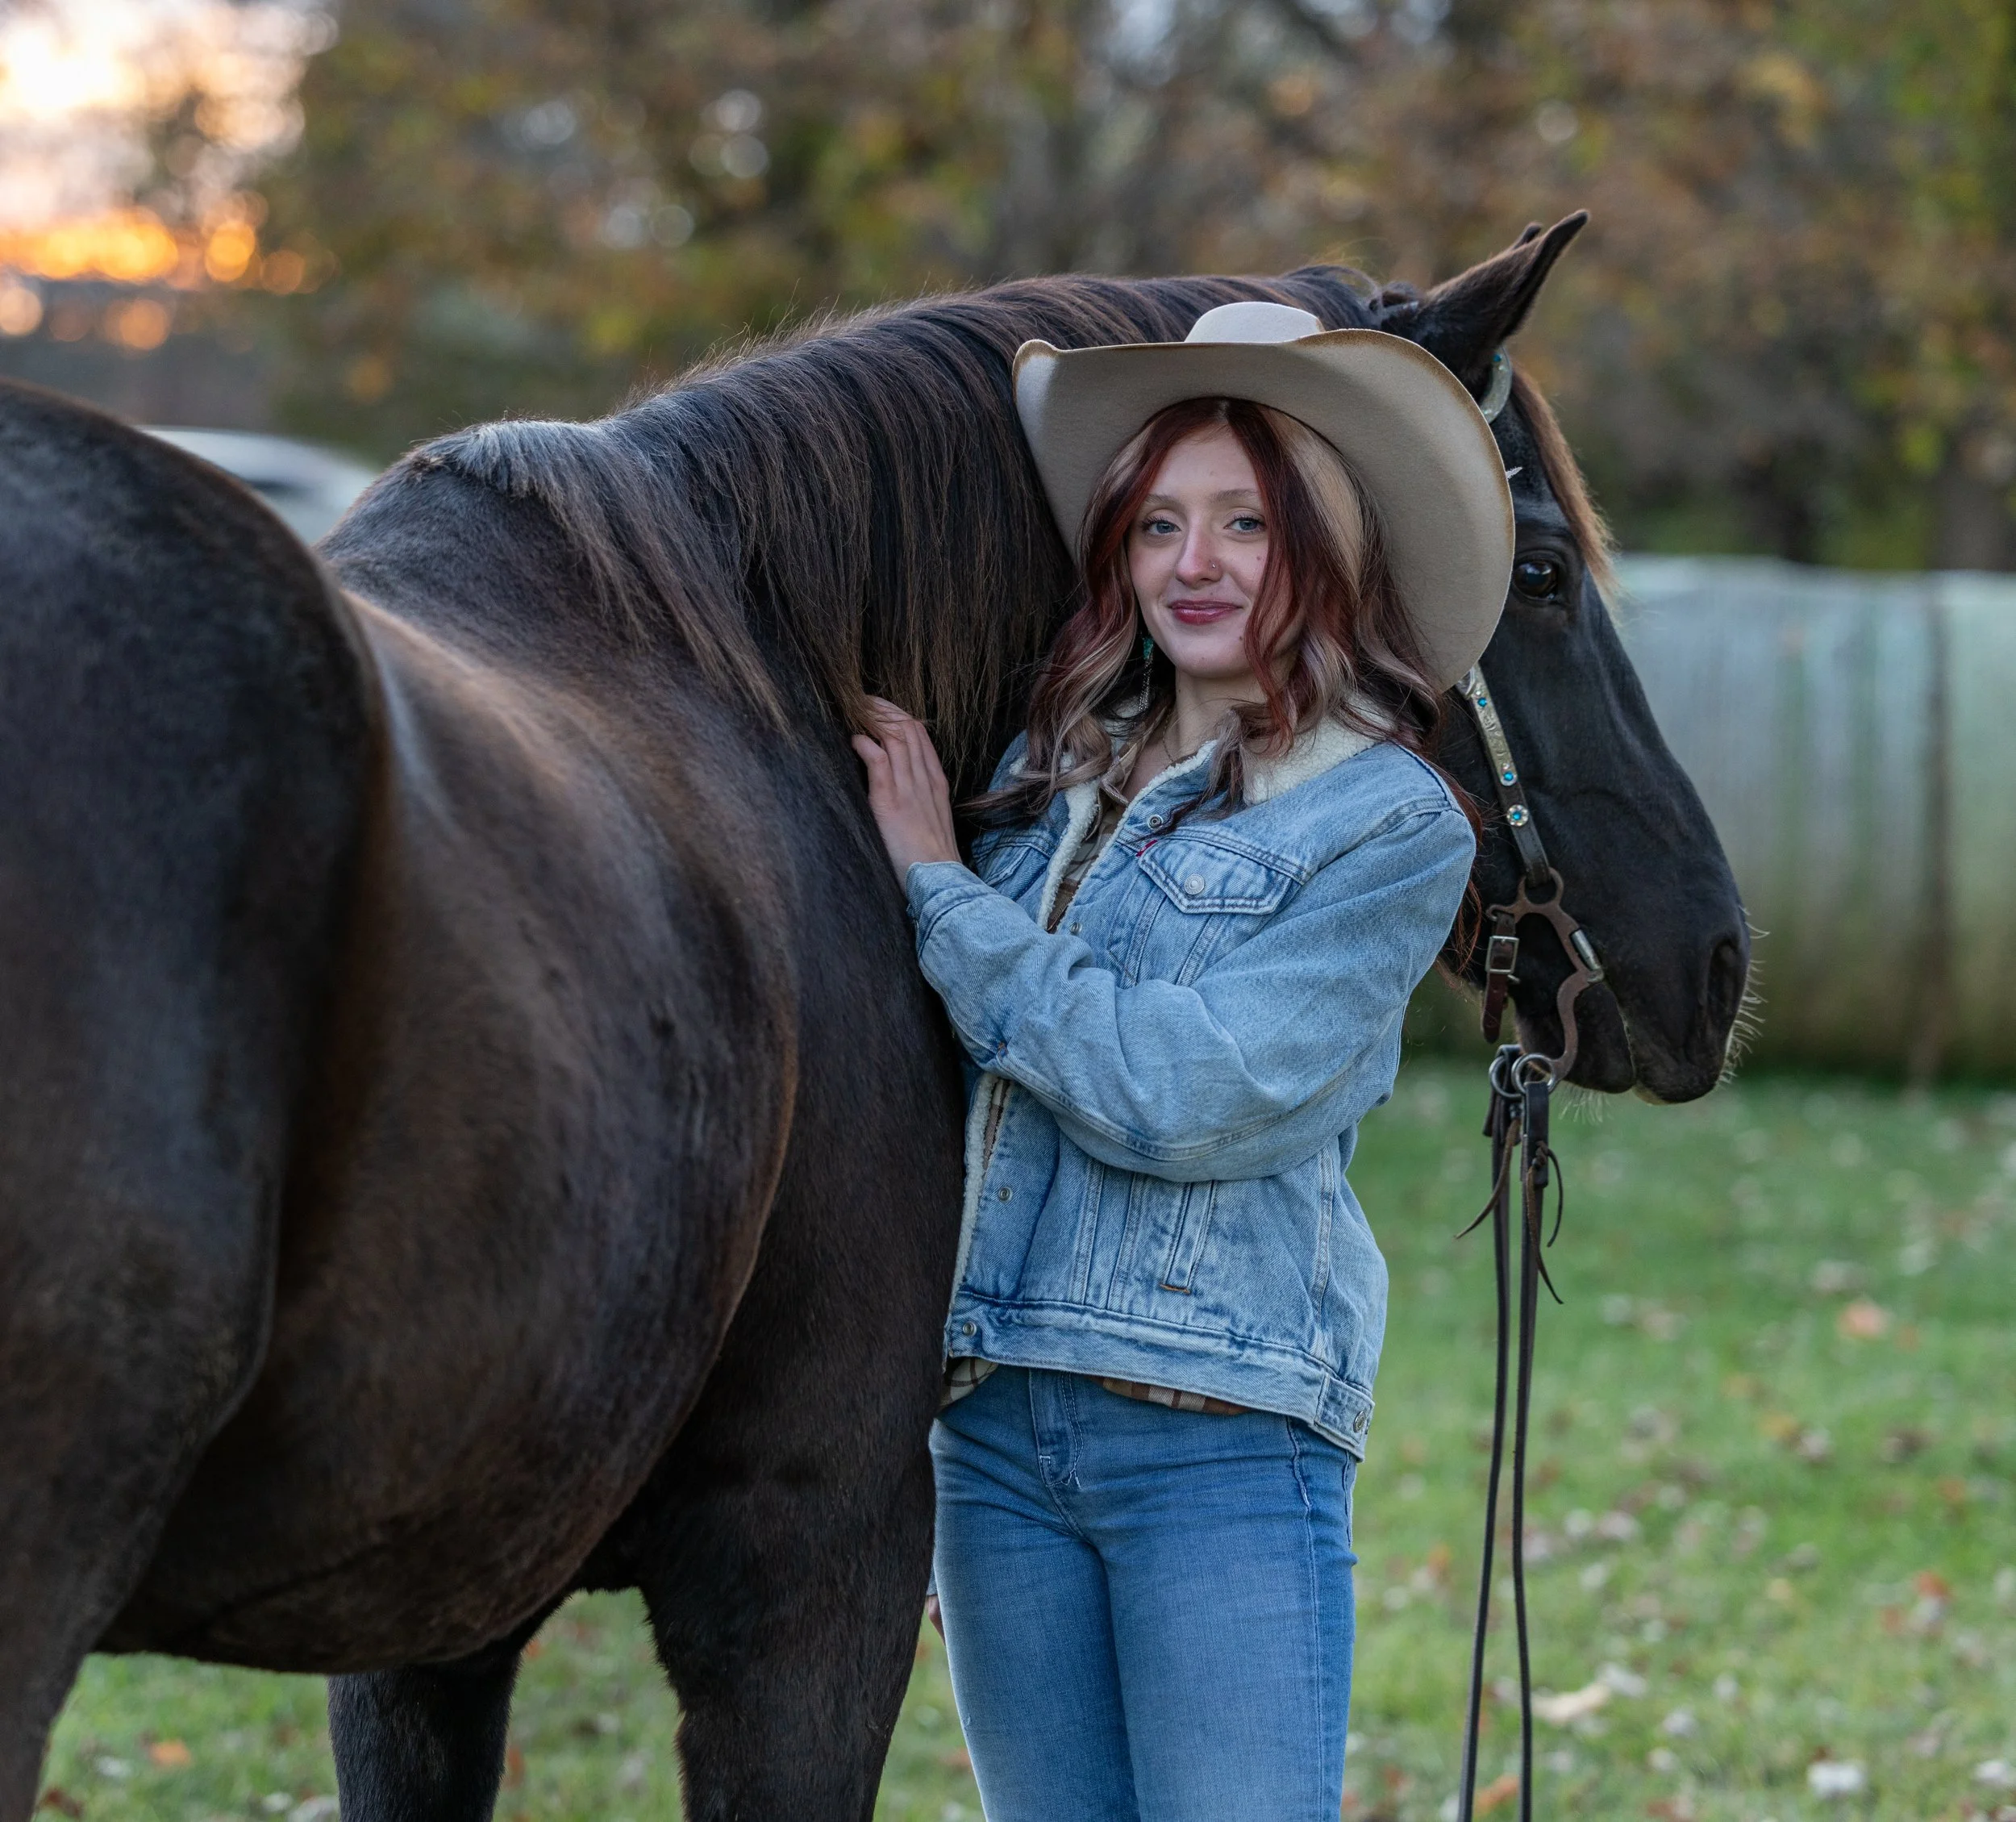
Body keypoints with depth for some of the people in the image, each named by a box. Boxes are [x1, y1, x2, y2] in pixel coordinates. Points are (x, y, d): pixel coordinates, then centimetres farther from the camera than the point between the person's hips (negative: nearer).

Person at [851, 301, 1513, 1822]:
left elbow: (1185, 1096, -16)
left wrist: (942, 890, -9)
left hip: (1223, 1432, -5)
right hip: (991, 1413, 6)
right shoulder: (1053, 767, 10)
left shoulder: (1393, 824, -5)